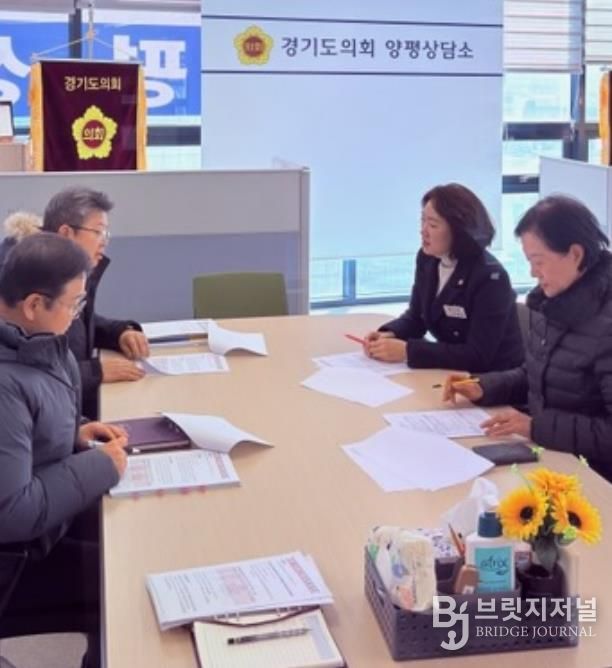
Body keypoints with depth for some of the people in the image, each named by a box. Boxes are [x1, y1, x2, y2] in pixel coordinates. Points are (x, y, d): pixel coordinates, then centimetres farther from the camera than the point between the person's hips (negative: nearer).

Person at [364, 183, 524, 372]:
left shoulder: (489, 277, -23)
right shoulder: (427, 258, -1)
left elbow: (478, 356, -27)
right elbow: (416, 317, 9)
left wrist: (407, 351, -31)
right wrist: (388, 335, -14)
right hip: (453, 372, 7)